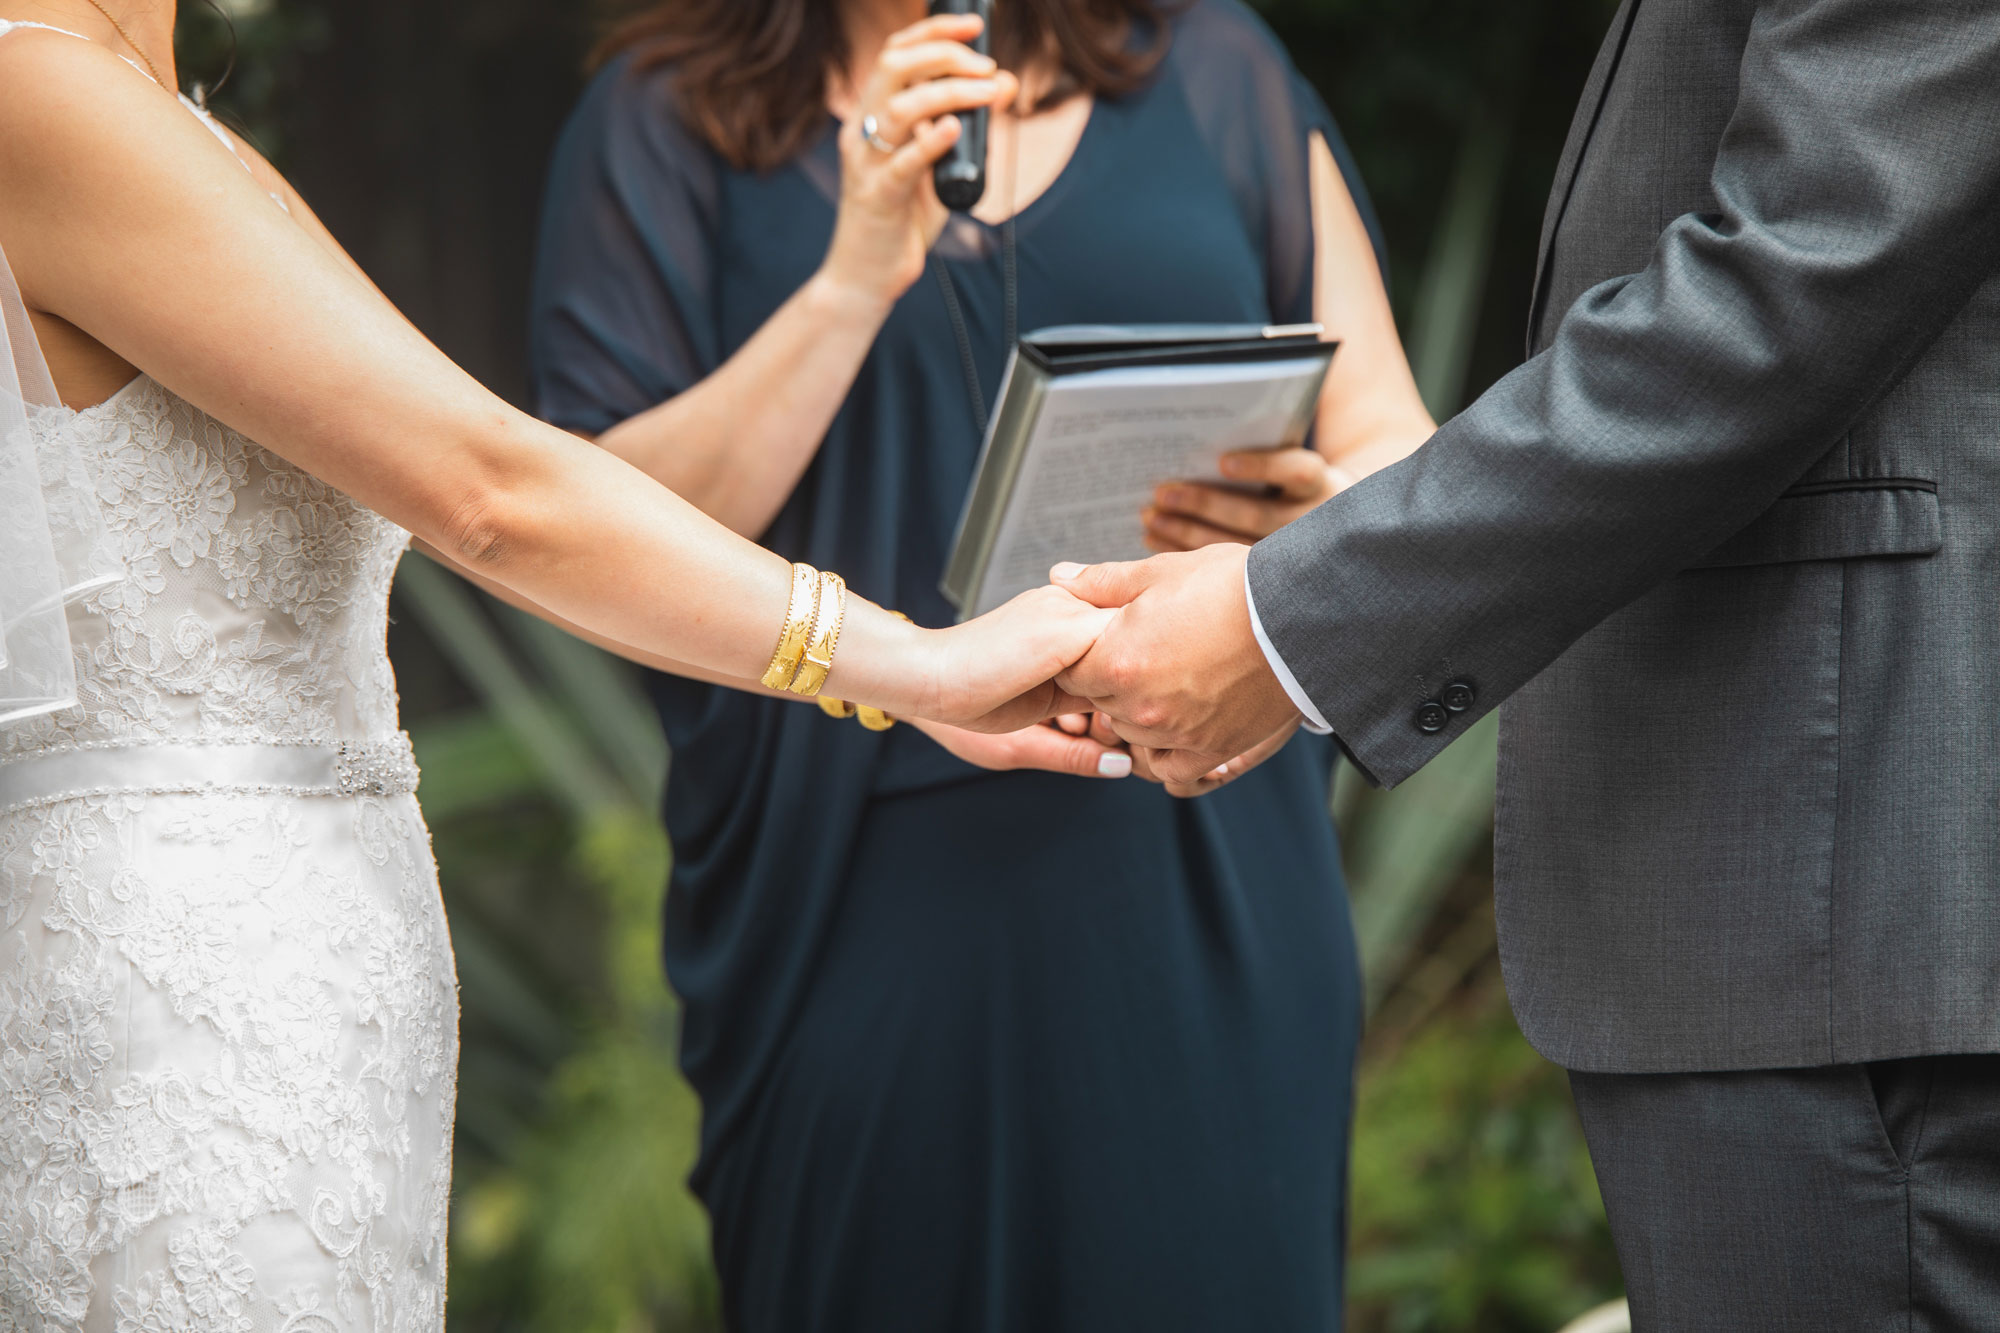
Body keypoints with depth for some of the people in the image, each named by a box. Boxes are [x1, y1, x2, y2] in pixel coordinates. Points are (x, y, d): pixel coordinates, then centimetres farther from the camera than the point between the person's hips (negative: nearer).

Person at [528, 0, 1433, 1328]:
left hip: (1197, 913, 1)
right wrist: (853, 282, -14)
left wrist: (1323, 519, -13)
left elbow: (1401, 458, 11)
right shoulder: (664, 123, 5)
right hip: (860, 915, -1)